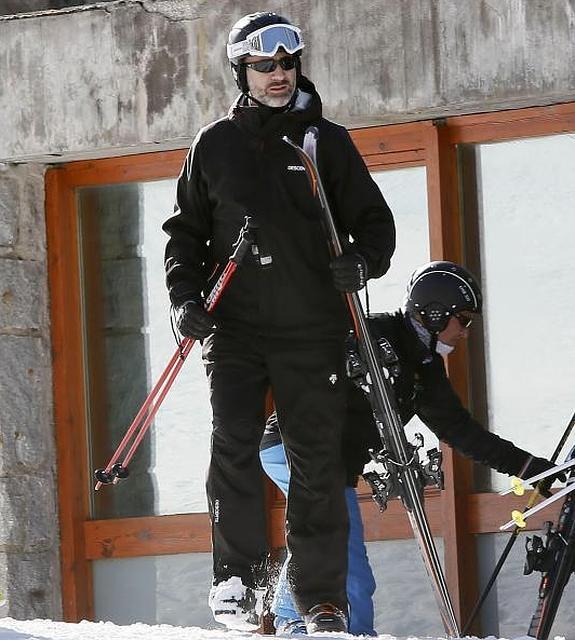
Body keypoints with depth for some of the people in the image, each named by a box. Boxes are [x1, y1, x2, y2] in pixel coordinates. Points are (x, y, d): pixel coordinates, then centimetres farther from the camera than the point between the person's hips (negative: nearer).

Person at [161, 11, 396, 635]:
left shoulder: (327, 141, 8)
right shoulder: (215, 145, 9)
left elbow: (374, 220, 10)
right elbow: (186, 230, 16)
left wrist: (362, 260, -12)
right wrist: (185, 296, 0)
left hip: (312, 331, 0)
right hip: (235, 329, 0)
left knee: (316, 465, 1)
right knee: (234, 449, -15)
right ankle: (238, 580, -10)